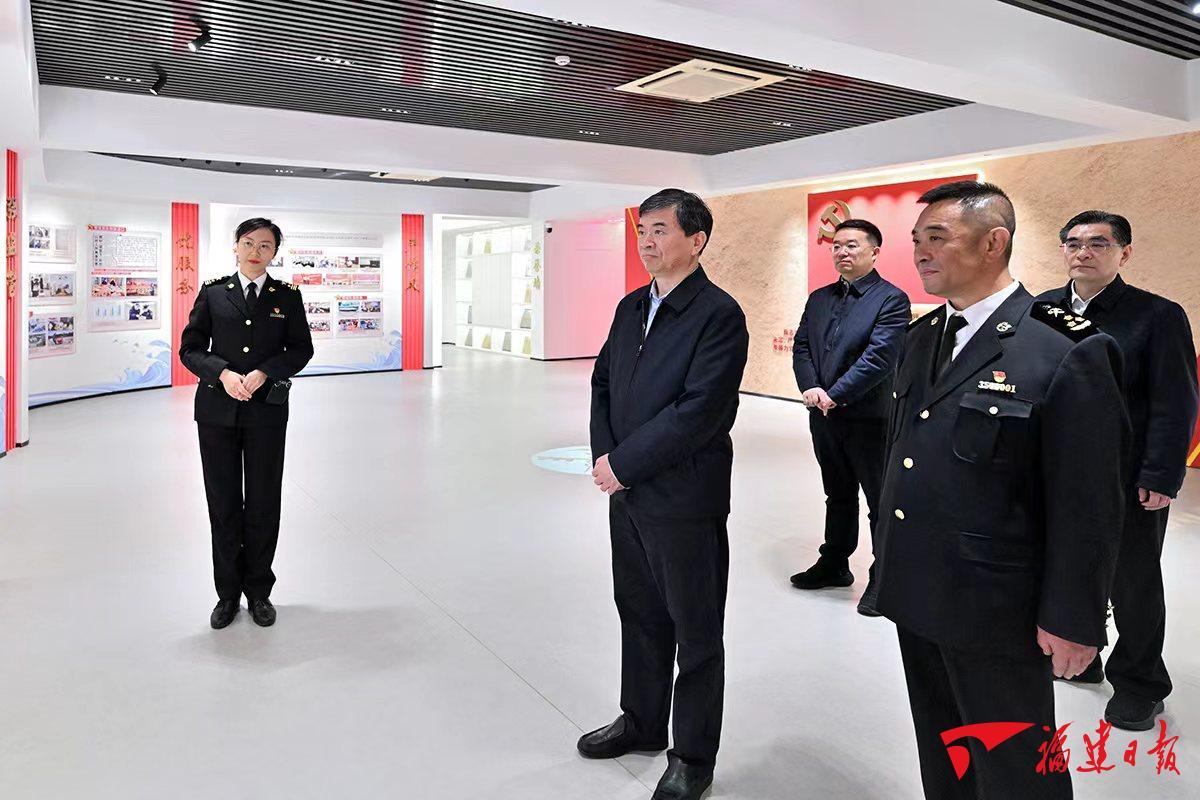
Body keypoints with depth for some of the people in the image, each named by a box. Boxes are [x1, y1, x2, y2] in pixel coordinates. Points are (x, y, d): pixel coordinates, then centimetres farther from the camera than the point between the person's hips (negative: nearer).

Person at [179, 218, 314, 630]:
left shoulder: (287, 296, 5)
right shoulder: (213, 293, 5)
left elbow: (301, 349, 3)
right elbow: (190, 348, 4)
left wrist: (264, 372, -13)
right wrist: (223, 373, -15)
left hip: (267, 412, 0)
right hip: (217, 411, 1)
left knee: (263, 504, 6)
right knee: (223, 503, 7)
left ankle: (258, 592, 21)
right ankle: (228, 593, 20)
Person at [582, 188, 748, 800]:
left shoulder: (719, 314, -15)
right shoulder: (632, 307, 9)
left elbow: (699, 411, -22)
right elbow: (603, 382, 12)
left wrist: (623, 463, -17)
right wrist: (604, 456, -4)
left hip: (684, 502, -7)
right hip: (628, 496, 7)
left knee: (695, 634, 10)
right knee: (640, 615, 22)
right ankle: (642, 721, 43)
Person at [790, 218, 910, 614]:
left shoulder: (892, 300, -9)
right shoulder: (819, 298, 11)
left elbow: (879, 358, -19)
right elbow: (801, 347, 6)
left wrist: (834, 396, -20)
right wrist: (811, 388, -11)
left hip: (869, 418, -6)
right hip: (824, 417, 6)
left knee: (881, 502, 6)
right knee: (838, 496, 20)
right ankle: (834, 564, 34)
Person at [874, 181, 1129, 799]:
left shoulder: (1066, 353, -17)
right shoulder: (922, 337, 7)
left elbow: (1088, 506, -16)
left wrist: (1073, 620, -13)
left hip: (995, 611, -7)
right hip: (915, 594, 7)